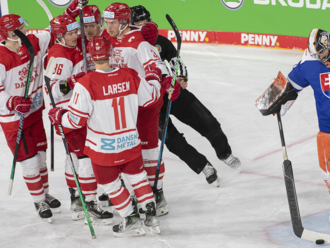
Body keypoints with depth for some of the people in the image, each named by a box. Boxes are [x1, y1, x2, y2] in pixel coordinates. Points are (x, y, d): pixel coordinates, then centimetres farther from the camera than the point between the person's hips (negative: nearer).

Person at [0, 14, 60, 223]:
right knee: (29, 161, 3)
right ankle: (39, 201, 21)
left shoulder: (33, 43, -7)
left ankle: (45, 193, 37)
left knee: (41, 155, 18)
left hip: (35, 112, 6)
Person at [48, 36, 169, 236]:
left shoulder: (85, 84, -22)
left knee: (110, 184, 17)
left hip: (103, 148, -3)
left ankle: (132, 220, 21)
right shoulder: (131, 76, -11)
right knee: (137, 175, 25)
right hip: (130, 142, 4)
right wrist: (154, 78, 25)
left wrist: (59, 116, 2)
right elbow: (151, 98, 5)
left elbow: (77, 120, -18)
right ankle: (151, 214, 27)